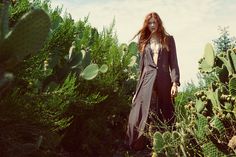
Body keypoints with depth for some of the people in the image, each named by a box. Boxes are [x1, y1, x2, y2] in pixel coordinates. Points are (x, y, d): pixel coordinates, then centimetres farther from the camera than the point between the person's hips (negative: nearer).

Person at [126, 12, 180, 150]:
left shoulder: (168, 39, 8)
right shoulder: (144, 41, 15)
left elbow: (173, 63, 2)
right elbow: (142, 65, 15)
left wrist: (175, 83, -12)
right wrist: (137, 89, 11)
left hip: (164, 80, -1)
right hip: (147, 81, 2)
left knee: (165, 117, 4)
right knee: (140, 117, -5)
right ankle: (138, 147, 7)